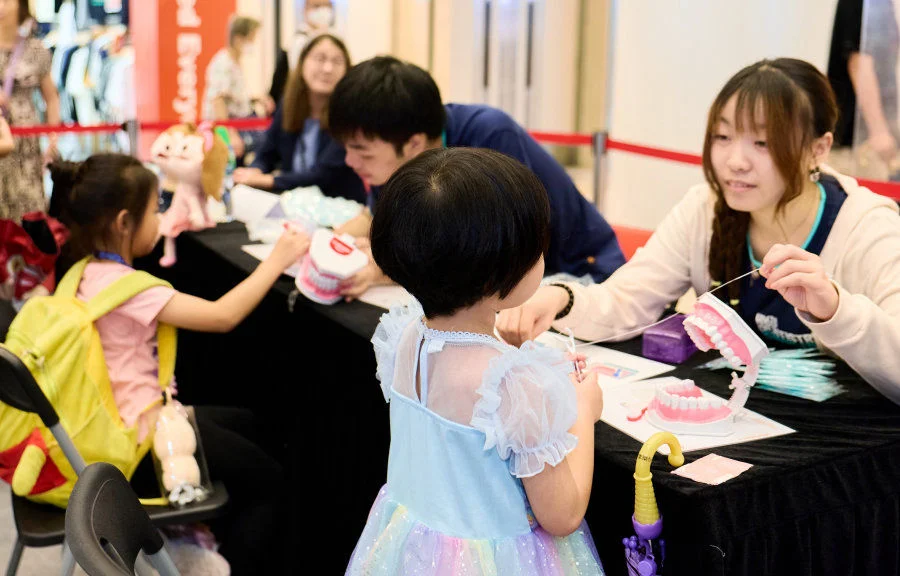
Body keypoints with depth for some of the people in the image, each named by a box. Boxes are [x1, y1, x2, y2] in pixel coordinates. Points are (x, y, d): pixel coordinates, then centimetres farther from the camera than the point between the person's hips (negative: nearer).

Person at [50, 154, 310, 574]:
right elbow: (222, 316, -27)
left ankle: (227, 535, 42)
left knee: (245, 423, 29)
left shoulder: (90, 272, 3)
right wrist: (277, 261, -19)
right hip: (138, 437, -10)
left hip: (120, 418, 10)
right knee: (269, 479, 4)